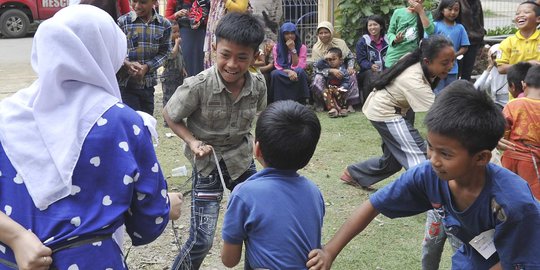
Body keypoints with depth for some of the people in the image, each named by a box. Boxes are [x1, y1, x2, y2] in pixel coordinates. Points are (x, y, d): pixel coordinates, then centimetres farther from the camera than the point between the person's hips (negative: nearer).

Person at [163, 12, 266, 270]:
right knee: (202, 240, -5)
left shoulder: (258, 84, -11)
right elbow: (169, 115, -8)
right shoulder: (198, 86, -23)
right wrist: (193, 142, -19)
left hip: (242, 159, 5)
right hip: (208, 164, -4)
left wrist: (250, 139, 2)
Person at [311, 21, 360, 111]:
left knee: (352, 75, -28)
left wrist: (350, 67, -17)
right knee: (317, 80, -34)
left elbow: (350, 57, 7)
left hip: (341, 71, 2)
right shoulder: (316, 48, -6)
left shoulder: (340, 43, 0)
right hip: (325, 74, -1)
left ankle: (350, 104, -23)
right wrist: (331, 71, -32)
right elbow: (317, 67, -14)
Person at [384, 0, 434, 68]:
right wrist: (395, 39, -15)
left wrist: (421, 11, -10)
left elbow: (430, 32, -12)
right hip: (395, 57, 0)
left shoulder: (426, 14, 6)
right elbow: (390, 33, 8)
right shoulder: (398, 12, 3)